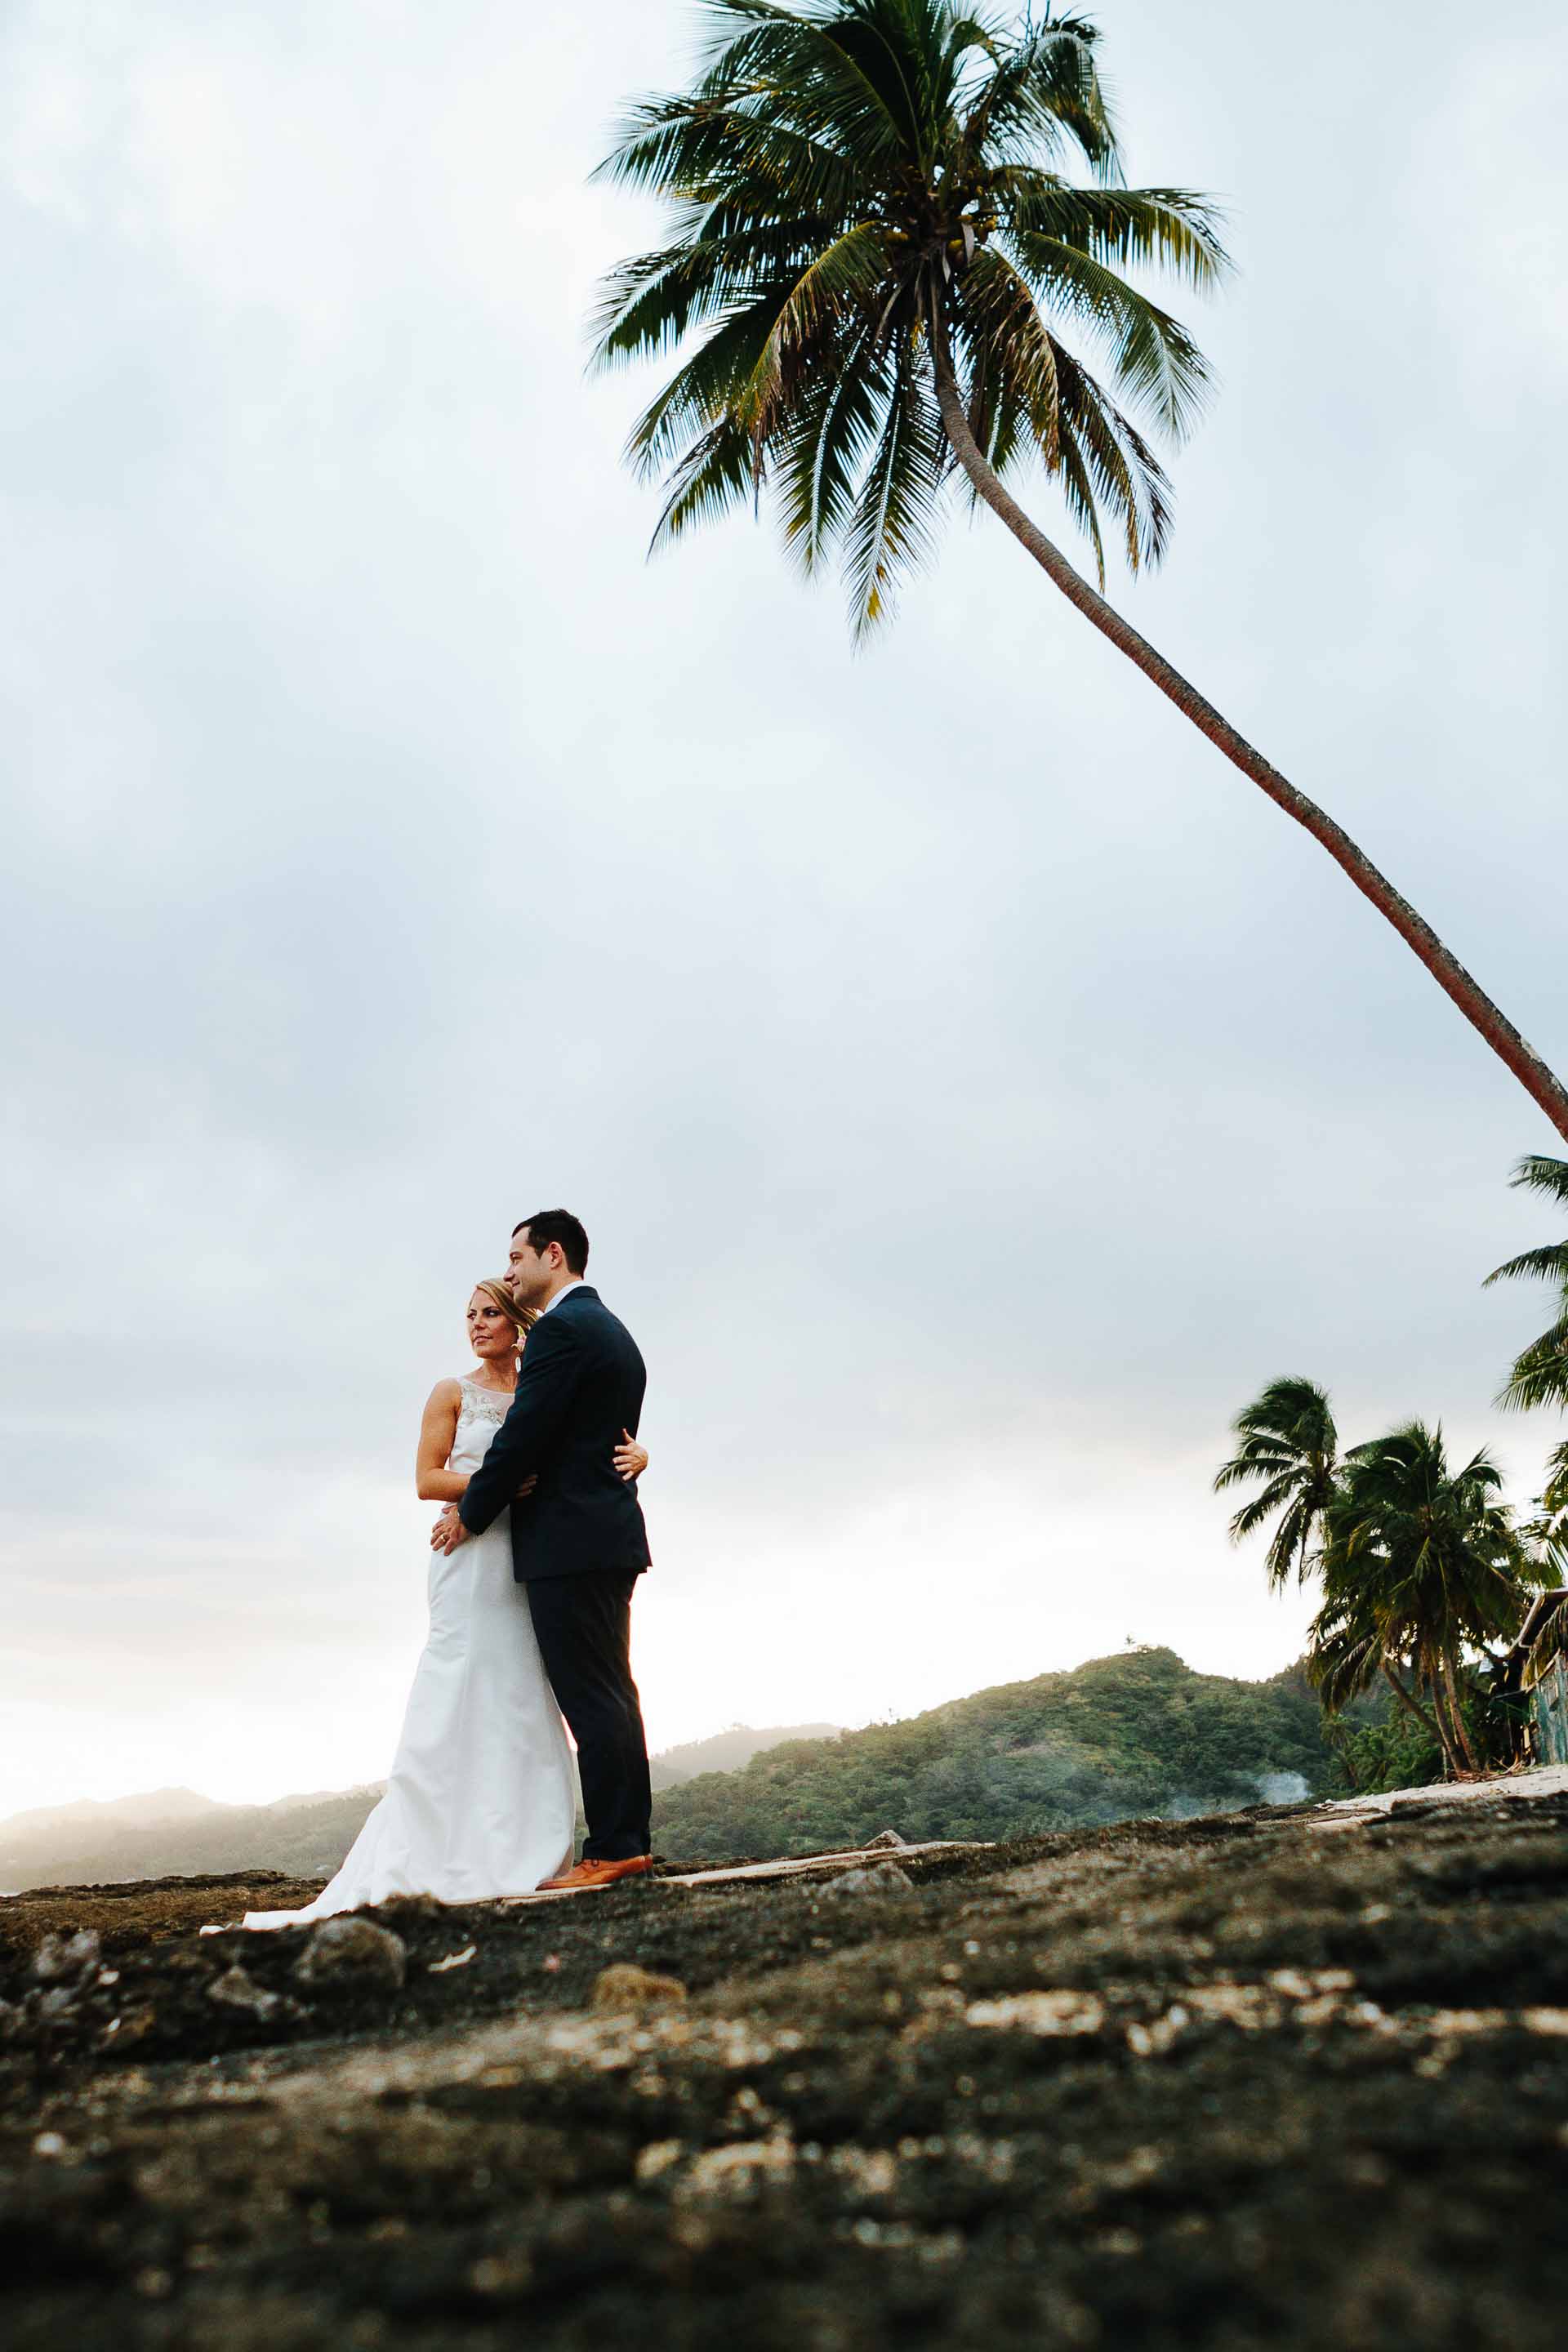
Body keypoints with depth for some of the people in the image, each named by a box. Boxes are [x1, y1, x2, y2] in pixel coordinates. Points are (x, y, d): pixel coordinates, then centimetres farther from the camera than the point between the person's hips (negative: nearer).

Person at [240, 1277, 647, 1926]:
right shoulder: (452, 1395, 5)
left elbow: (613, 1440, 10)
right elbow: (427, 1481, -3)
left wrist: (633, 1454, -13)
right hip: (472, 1552, -3)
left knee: (527, 1702, 5)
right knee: (461, 1702, -6)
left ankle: (520, 1856, 12)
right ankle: (450, 1859, -2)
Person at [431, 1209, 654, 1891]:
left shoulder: (561, 1329, -13)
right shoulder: (613, 1331, 18)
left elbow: (523, 1437, -16)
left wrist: (470, 1514, -2)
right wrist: (485, 1502, 16)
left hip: (569, 1541, -10)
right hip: (611, 1534, 10)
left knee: (590, 1697, -5)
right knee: (611, 1693, 12)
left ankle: (611, 1849, 0)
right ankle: (630, 1842, 17)